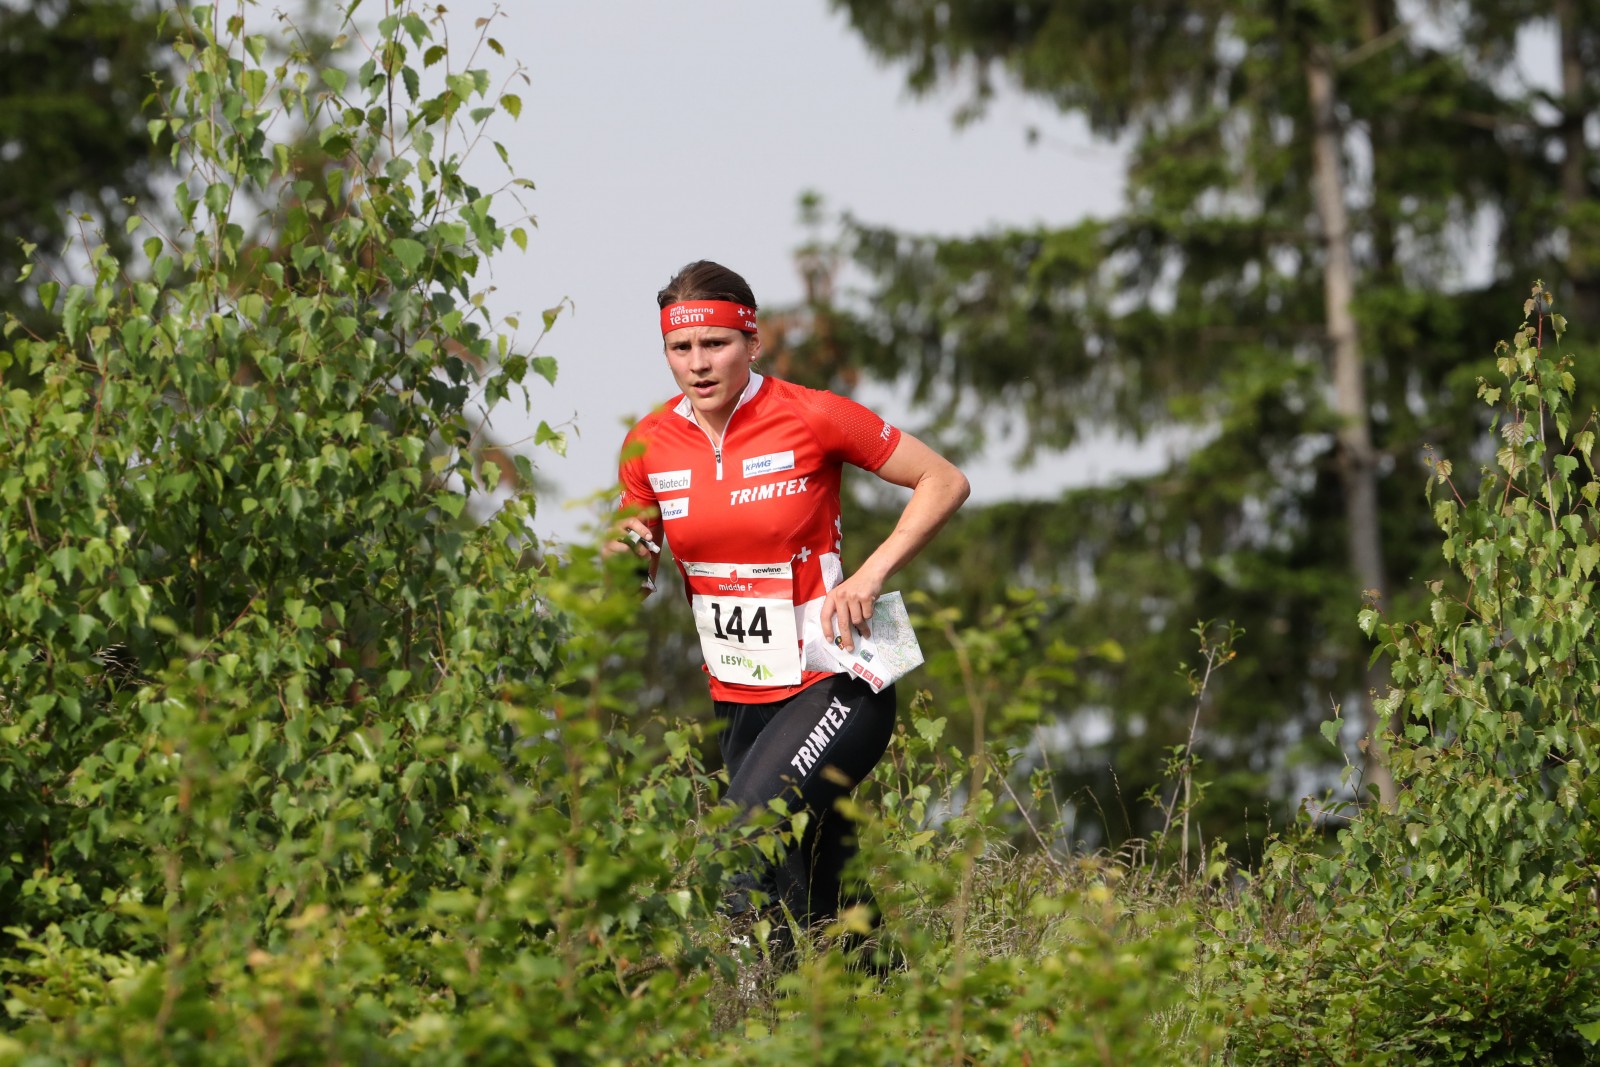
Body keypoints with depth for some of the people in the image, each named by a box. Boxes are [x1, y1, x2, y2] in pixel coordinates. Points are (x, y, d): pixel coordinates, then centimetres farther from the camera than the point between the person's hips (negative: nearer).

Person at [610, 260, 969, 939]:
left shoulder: (811, 417, -12)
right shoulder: (650, 444, 0)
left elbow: (945, 482, -4)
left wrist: (870, 576, -15)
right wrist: (629, 551, -10)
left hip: (833, 686, -5)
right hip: (739, 699, 6)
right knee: (823, 905, 12)